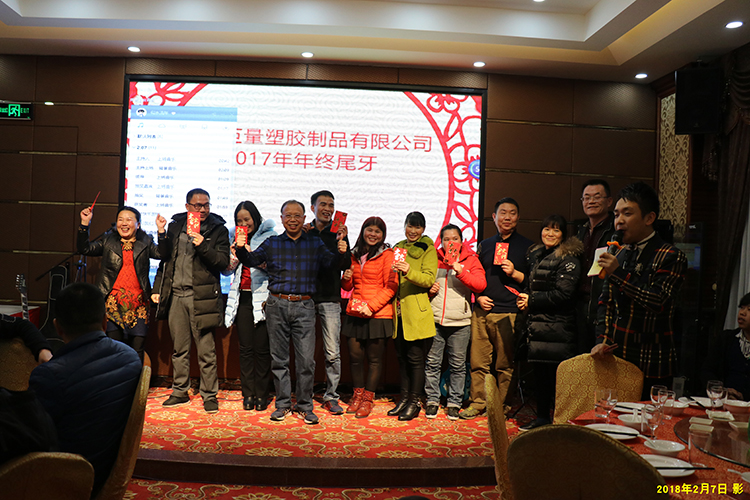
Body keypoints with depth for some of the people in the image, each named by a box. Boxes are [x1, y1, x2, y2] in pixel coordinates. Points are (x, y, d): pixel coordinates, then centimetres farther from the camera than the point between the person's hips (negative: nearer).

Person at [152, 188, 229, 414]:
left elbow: (224, 262, -7)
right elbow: (165, 260, 18)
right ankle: (180, 392, 24)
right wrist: (158, 289, 12)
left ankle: (209, 395, 10)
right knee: (179, 349, 12)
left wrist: (203, 246, -19)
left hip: (201, 297, -4)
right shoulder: (175, 227, 13)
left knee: (206, 350, -1)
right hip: (176, 295, 4)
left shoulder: (218, 230, 1)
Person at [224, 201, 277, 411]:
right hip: (242, 298, 4)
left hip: (262, 297, -4)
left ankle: (261, 394, 10)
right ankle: (248, 393, 13)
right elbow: (227, 270, 16)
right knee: (245, 347, 4)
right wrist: (234, 255, -3)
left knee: (262, 348, -1)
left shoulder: (269, 237, 0)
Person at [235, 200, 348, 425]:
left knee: (306, 360, -1)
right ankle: (283, 404, 22)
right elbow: (251, 260, 6)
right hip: (277, 305, 1)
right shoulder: (272, 243, 11)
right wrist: (241, 249, -14)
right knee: (279, 359, 8)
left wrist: (341, 253, -25)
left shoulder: (315, 243, 9)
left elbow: (331, 262, -4)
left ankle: (305, 406, 14)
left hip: (304, 307, -1)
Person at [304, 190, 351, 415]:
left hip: (330, 299, 0)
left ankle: (331, 396, 12)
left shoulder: (338, 233, 7)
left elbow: (346, 266, -1)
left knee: (333, 352, 0)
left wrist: (341, 243, -16)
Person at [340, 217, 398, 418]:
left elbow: (391, 287, -8)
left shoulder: (387, 255, -2)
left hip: (378, 314, -4)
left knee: (374, 358, 3)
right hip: (354, 313, 5)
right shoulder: (355, 255, 14)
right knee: (355, 356, 6)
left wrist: (371, 305, -16)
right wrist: (346, 278, -1)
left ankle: (368, 399, 15)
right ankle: (357, 395, 23)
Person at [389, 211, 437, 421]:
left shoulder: (428, 249, -1)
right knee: (402, 356, 11)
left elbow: (429, 278, -15)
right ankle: (404, 398, 21)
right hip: (399, 310, 6)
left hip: (417, 312, -6)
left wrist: (409, 272, -29)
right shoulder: (398, 247, 18)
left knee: (415, 357, -1)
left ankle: (414, 402, 9)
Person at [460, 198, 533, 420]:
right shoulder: (485, 245, 17)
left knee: (506, 364, 0)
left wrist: (514, 273, -10)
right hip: (482, 311, 3)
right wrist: (479, 296, 4)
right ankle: (478, 403, 14)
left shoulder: (527, 246, 7)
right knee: (478, 361, 3)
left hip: (509, 313, -3)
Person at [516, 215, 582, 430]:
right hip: (537, 324, 8)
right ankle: (542, 417, 23)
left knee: (557, 374, -5)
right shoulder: (535, 255, 17)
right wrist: (523, 298, 5)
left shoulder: (568, 259, -8)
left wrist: (531, 301, -10)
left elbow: (562, 294, -16)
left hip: (558, 327, -8)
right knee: (540, 372, 12)